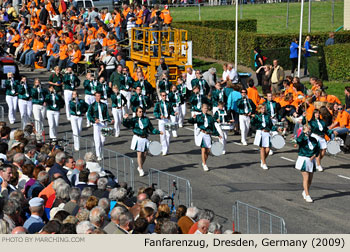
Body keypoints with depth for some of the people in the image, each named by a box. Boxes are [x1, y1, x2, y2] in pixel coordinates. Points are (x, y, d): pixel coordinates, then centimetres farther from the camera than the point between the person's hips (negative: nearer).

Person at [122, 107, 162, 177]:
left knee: (144, 154, 5)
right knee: (139, 154, -4)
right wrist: (125, 119, -29)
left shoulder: (146, 119, 6)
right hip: (138, 138, -3)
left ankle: (140, 167, 28)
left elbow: (151, 129, 11)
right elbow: (126, 124, -11)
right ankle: (141, 170, 6)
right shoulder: (134, 120, -1)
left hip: (145, 139, 3)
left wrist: (158, 132, 2)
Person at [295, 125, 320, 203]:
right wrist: (304, 133, -25)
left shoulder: (314, 140, 8)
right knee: (306, 178, -8)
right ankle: (307, 196, -6)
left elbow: (318, 149, 10)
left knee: (310, 179, 9)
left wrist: (314, 156, -6)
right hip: (303, 160, -5)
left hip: (312, 160, 5)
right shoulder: (302, 139, -6)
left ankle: (305, 192, 30)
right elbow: (298, 140, -30)